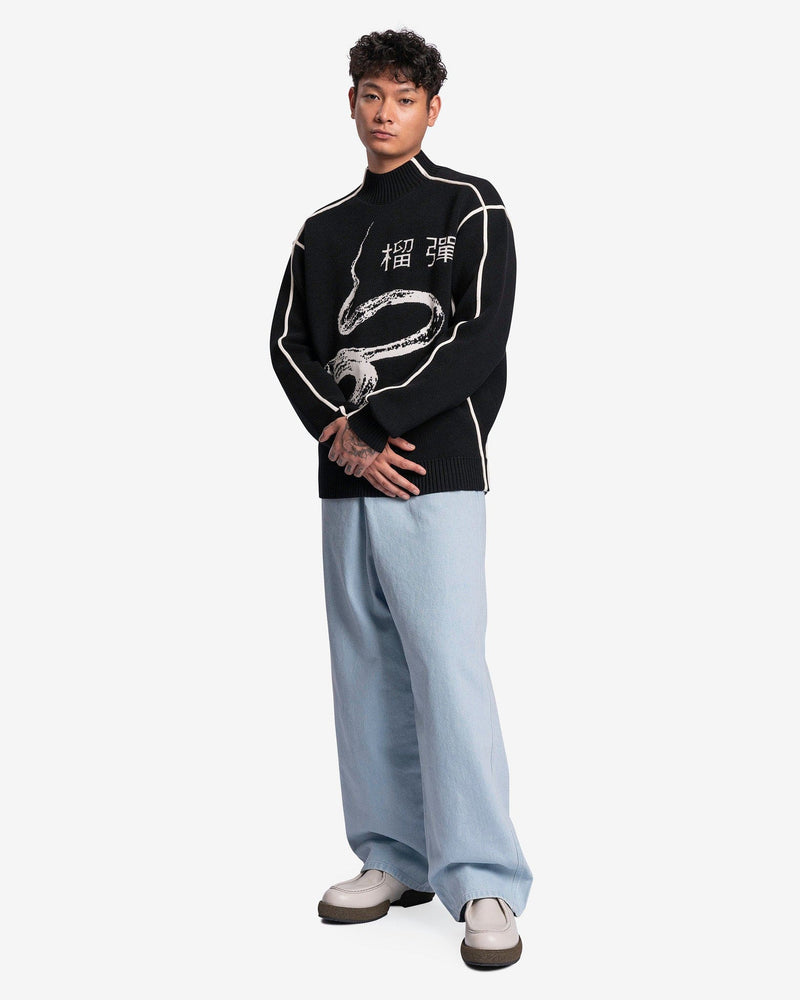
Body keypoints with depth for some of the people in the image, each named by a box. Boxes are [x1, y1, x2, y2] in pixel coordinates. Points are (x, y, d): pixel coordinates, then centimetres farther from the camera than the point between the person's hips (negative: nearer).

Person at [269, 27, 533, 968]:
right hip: (345, 475, 6)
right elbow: (288, 343, 10)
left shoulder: (470, 208, 3)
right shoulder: (323, 229, 18)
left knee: (448, 668, -11)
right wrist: (340, 434, -8)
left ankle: (484, 887, -7)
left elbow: (482, 339, -7)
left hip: (435, 471, -5)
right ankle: (395, 858, 18)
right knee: (366, 671, 7)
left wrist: (370, 424, -12)